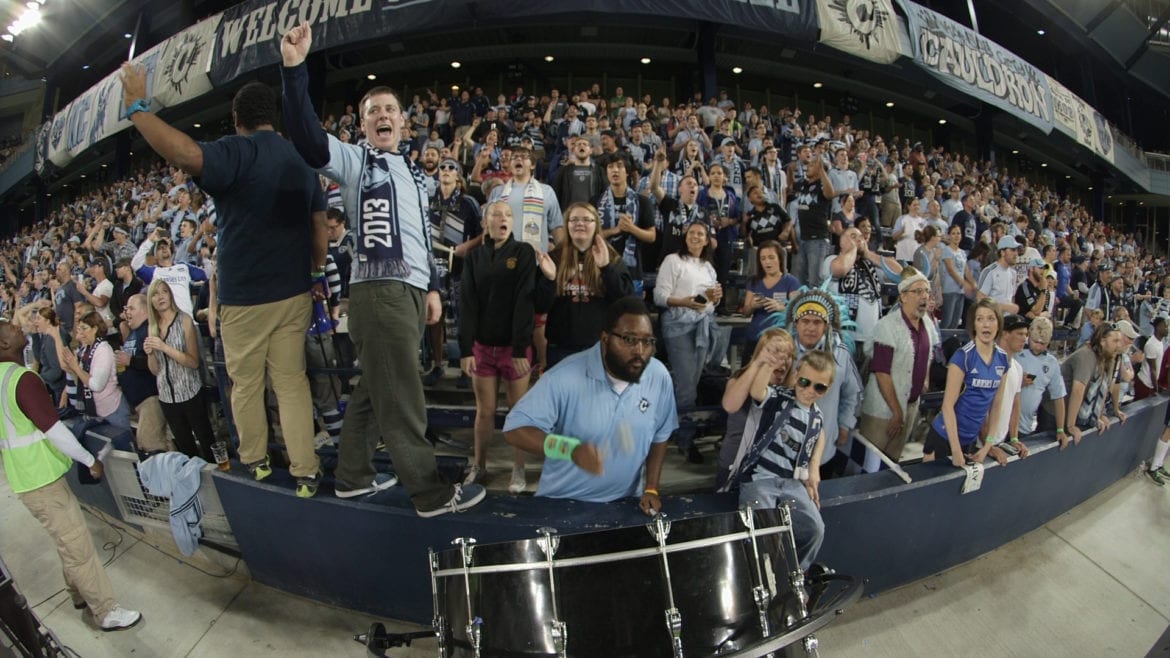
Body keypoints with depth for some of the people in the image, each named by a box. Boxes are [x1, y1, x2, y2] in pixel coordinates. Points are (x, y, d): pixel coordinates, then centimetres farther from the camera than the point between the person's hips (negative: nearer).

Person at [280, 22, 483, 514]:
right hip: (380, 289, -8)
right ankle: (431, 494, 3)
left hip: (411, 289, 8)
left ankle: (352, 476, 29)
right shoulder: (355, 161, 3)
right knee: (402, 397, -4)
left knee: (375, 387, 15)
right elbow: (308, 139, -16)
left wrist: (431, 286, 23)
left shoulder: (412, 172, 25)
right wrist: (294, 69, -24)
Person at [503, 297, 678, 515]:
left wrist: (651, 489, 0)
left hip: (625, 504, 3)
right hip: (562, 502, -3)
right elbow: (515, 429, -22)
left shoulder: (659, 376, -7)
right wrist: (571, 449, -34)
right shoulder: (566, 377, -21)